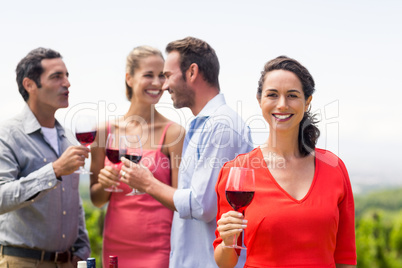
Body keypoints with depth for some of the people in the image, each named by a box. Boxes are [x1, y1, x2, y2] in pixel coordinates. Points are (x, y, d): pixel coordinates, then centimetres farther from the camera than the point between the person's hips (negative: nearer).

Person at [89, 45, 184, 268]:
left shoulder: (173, 132, -6)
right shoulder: (106, 131, 4)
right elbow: (96, 199, 10)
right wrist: (104, 185, -7)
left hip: (158, 248, -3)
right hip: (115, 245, 3)